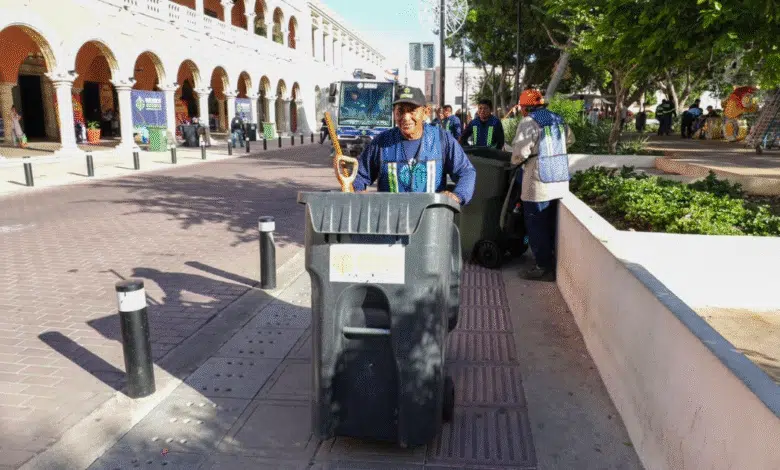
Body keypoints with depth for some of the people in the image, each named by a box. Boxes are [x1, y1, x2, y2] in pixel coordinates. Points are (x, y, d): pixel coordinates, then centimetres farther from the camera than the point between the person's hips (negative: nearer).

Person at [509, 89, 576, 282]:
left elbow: (520, 152, -20)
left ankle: (545, 267, 6)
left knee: (536, 227, 2)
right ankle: (556, 264, 24)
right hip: (560, 181, 7)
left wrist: (515, 161, 0)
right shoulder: (558, 119, 11)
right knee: (552, 226, 16)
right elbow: (570, 138, 27)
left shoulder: (529, 122, -12)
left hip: (539, 185, -7)